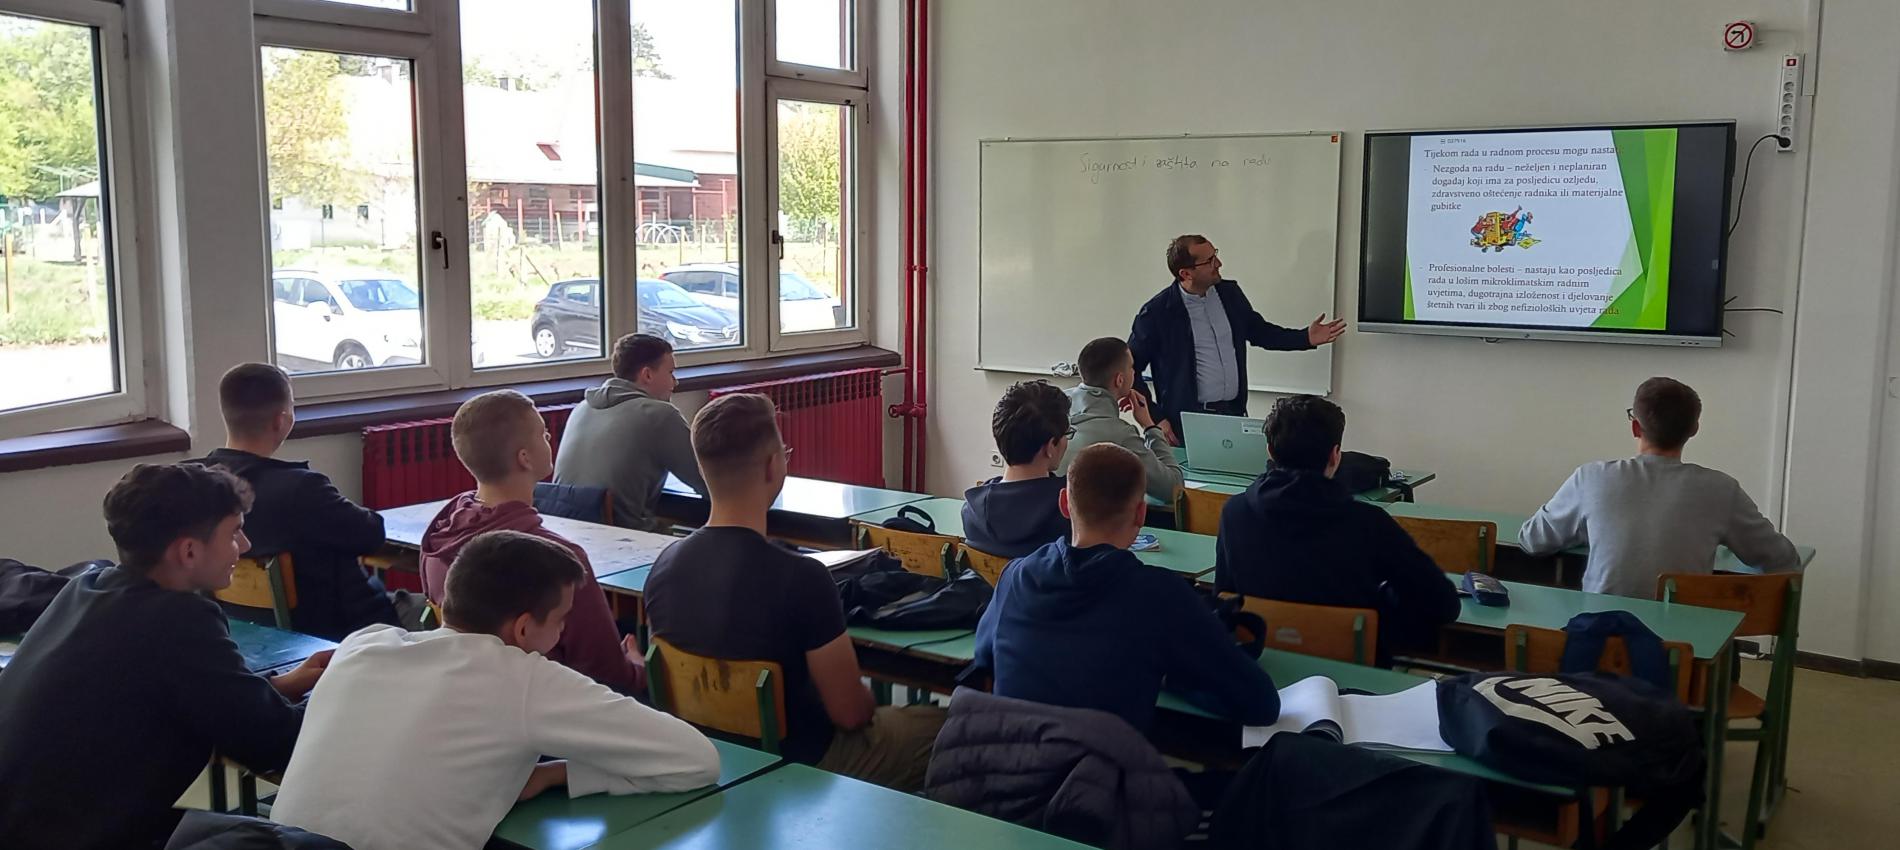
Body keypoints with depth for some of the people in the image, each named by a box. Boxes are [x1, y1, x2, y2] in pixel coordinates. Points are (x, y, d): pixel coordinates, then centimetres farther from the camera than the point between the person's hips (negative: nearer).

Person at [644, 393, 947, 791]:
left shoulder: (666, 564, -10)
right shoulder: (801, 578, -30)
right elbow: (849, 711, -21)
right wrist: (866, 695, 3)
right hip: (801, 766, -7)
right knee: (944, 727, 13)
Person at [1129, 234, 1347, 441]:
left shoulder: (1230, 293, 5)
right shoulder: (1157, 312, -12)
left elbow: (1258, 330, 20)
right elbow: (1130, 369, -6)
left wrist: (1306, 337, 9)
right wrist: (1156, 418, -10)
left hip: (1234, 412, 5)